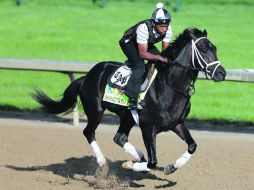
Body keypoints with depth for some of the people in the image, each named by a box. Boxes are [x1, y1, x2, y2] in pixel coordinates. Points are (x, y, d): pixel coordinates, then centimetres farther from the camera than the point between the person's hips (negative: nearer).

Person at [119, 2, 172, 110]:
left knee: (161, 64, -7)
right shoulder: (144, 28, -40)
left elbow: (165, 50, -13)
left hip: (147, 43, 7)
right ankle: (132, 100, -31)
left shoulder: (168, 30, -22)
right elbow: (142, 54, -38)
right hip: (129, 42, -7)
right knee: (139, 66, -27)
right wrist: (159, 57, -47)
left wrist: (166, 58, -33)